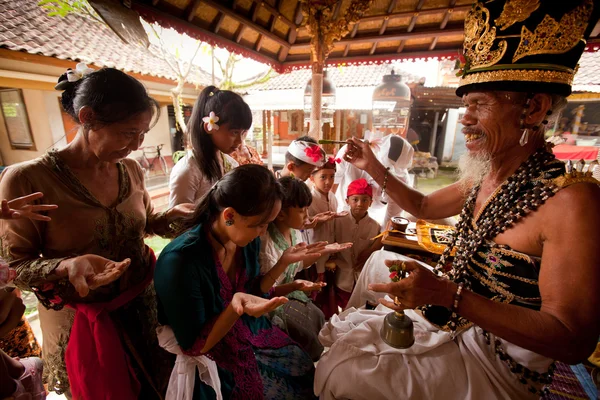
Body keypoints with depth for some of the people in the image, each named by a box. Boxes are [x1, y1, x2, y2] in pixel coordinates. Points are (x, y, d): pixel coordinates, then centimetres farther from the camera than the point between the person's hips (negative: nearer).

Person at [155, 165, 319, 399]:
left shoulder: (247, 241, -11)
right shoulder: (180, 261, -29)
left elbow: (251, 294, 0)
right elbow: (193, 346, -20)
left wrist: (283, 262, -10)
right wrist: (236, 308, -36)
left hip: (254, 335, 6)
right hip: (213, 359, -5)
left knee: (309, 372, 0)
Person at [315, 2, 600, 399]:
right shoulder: (483, 179, -2)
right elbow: (423, 206, 13)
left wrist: (446, 294, -36)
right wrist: (373, 167, 4)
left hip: (496, 362, -6)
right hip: (450, 323, 7)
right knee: (339, 338, 10)